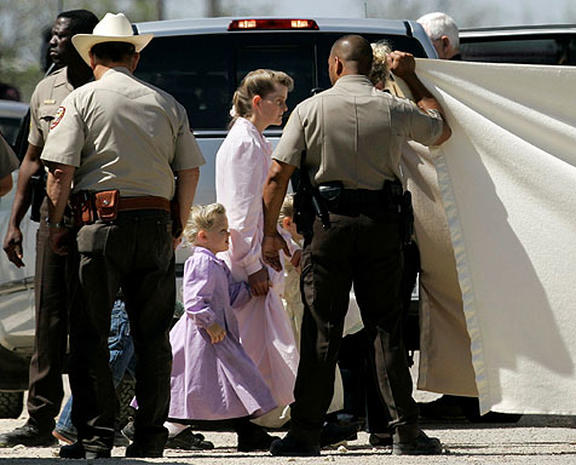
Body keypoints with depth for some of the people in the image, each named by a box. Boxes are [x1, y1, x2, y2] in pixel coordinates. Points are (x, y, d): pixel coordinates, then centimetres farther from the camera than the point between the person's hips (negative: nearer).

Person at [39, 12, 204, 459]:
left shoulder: (82, 100, 1)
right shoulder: (167, 104, 11)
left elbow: (61, 171, -7)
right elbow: (189, 172, 9)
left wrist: (55, 225, 1)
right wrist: (178, 228, 17)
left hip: (100, 221, -3)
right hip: (156, 223, 3)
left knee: (90, 334, 1)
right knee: (153, 335, 8)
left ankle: (95, 435, -4)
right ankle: (150, 436, 8)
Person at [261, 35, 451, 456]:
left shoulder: (311, 110, -1)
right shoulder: (394, 110, 4)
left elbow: (277, 176, -5)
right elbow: (441, 130, 25)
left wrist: (270, 233, 4)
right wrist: (411, 78, 32)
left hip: (328, 225, -1)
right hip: (383, 227, 1)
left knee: (321, 330, 1)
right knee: (386, 327, 5)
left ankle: (306, 432, 1)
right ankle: (406, 430, 2)